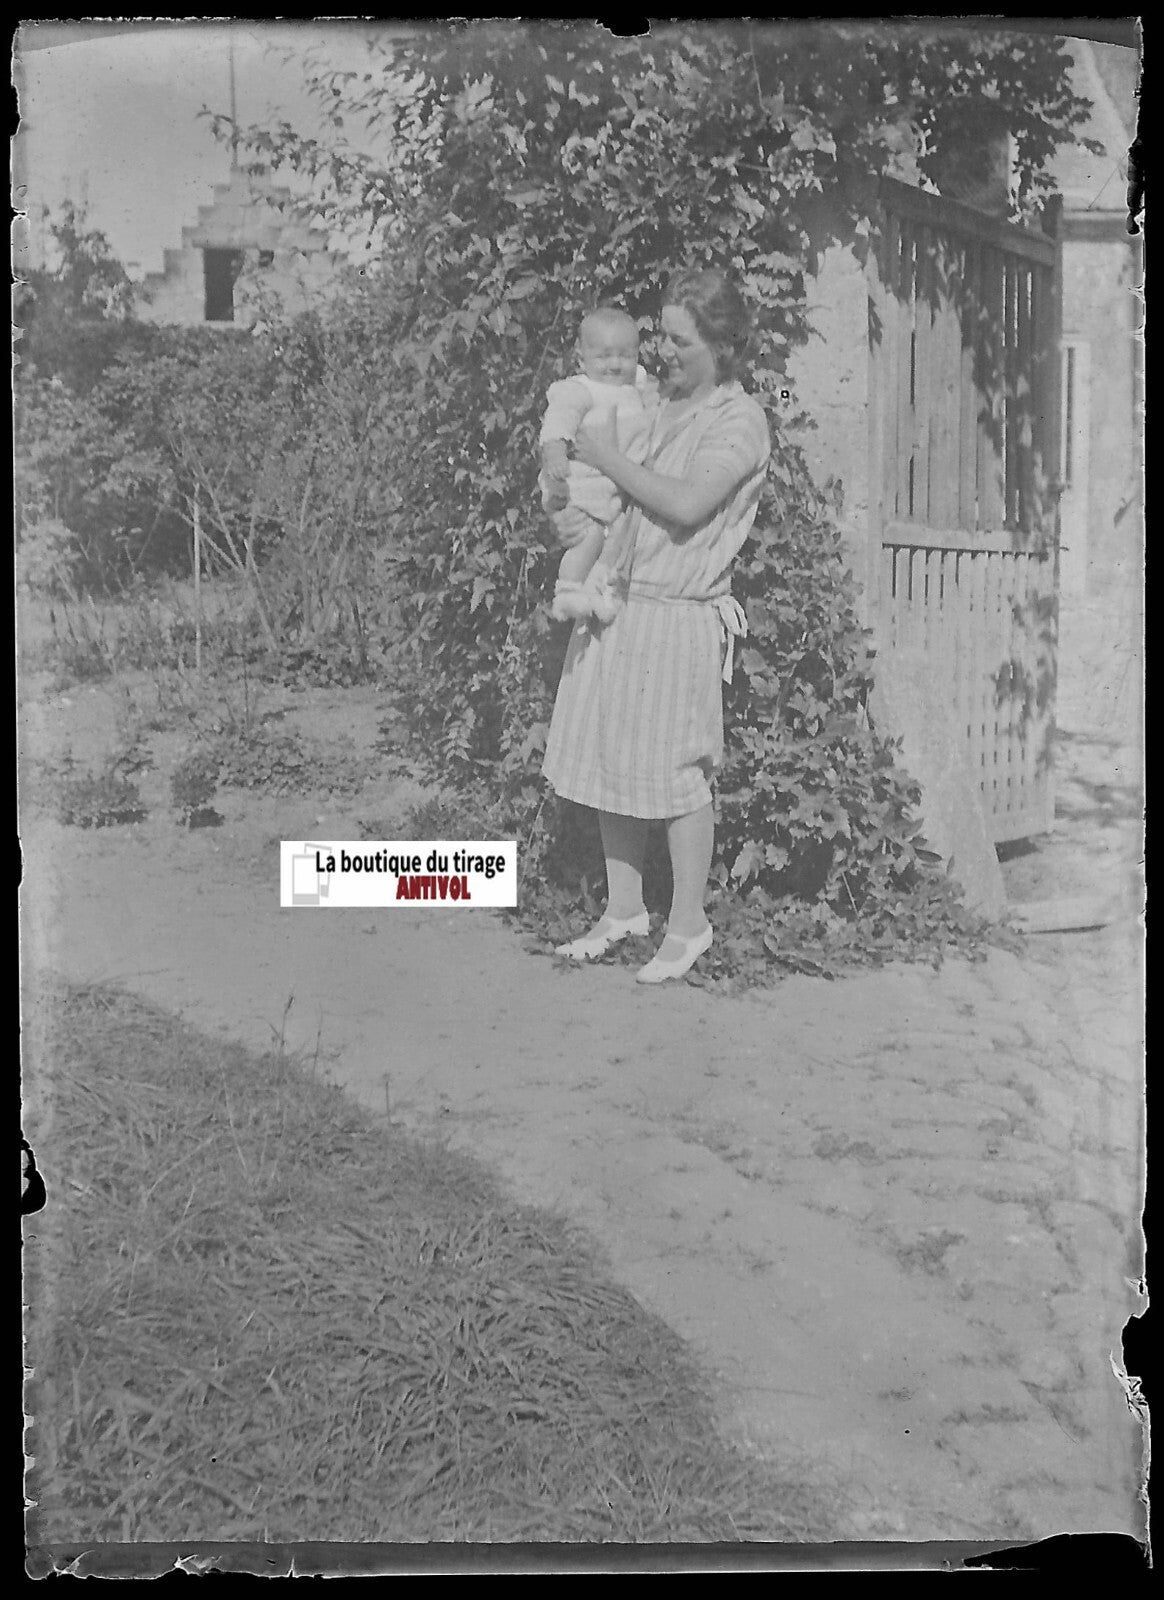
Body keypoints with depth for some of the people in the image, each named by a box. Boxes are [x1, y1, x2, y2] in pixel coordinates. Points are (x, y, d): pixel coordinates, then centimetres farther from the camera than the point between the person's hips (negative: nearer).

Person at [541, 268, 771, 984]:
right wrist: (577, 516, -4)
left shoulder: (741, 419, -6)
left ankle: (689, 924, 14)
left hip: (678, 616, -7)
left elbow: (686, 504, -19)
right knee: (612, 761, 10)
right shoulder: (654, 404, 14)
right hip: (611, 604, 7)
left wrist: (609, 458, -12)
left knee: (679, 775, -1)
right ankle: (624, 910, 24)